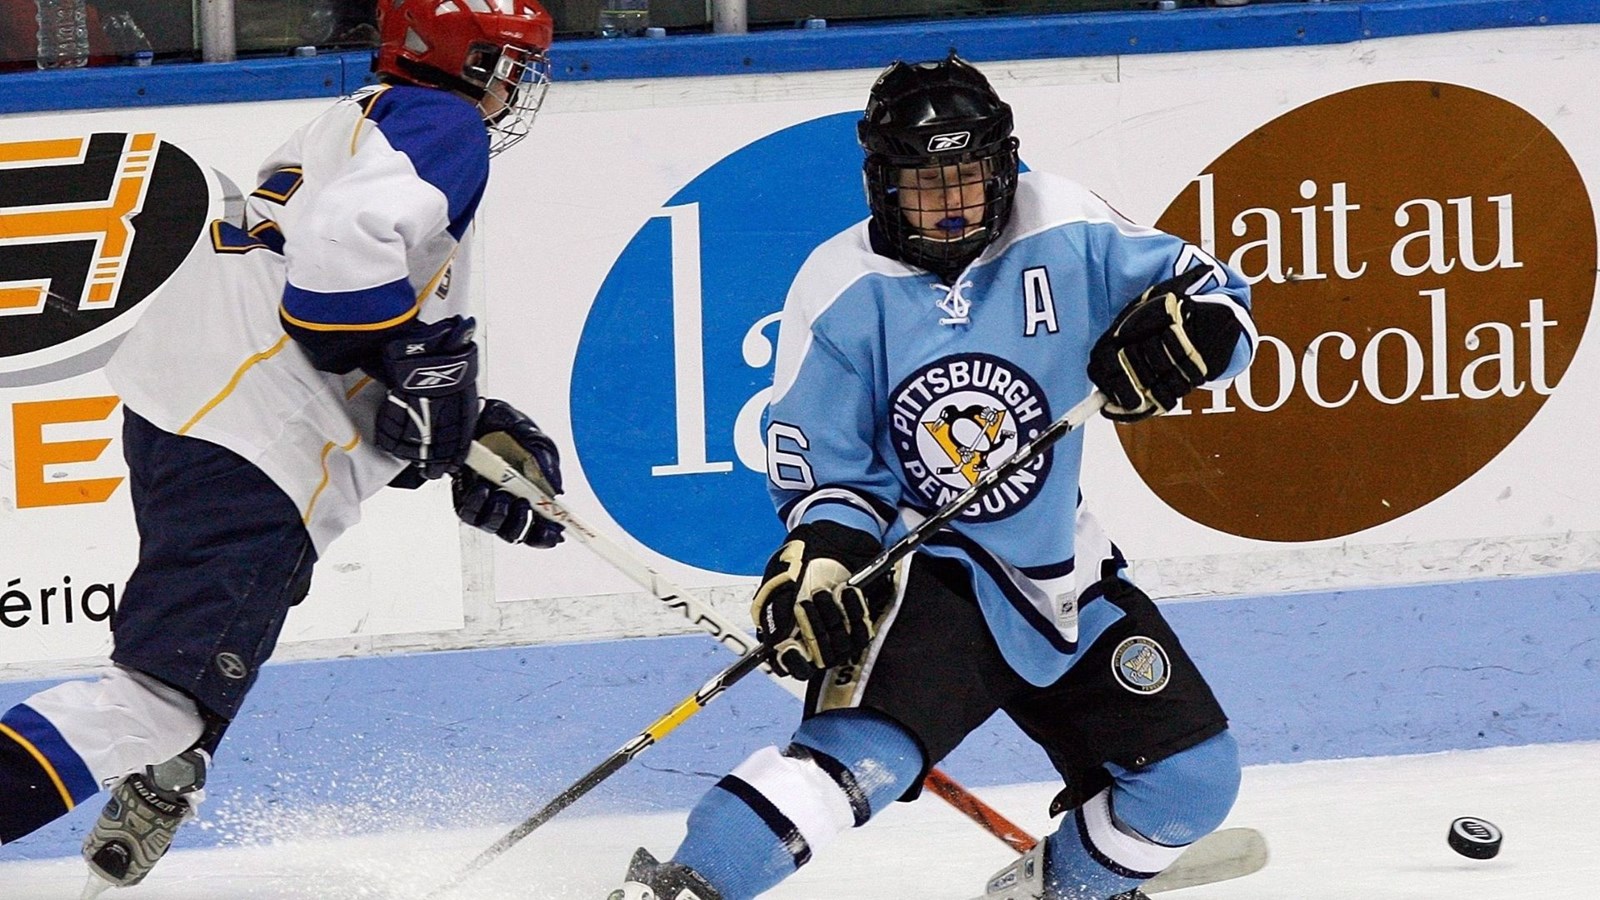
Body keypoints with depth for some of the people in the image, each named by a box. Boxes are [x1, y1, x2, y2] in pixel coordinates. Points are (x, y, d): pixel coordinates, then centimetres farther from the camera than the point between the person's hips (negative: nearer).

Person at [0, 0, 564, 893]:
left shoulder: (362, 124, 27)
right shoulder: (443, 126, -4)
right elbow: (348, 246, -26)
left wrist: (476, 429, 18)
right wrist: (425, 364, -15)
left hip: (174, 407, 11)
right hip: (247, 454, -11)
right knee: (167, 695, -16)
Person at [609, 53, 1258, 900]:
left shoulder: (1064, 234, -6)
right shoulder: (841, 291, -9)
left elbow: (1213, 294, -1)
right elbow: (826, 469, -3)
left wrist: (1176, 328, -24)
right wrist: (819, 561, -22)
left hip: (1062, 578, 5)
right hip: (920, 571, -5)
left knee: (1192, 779, 5)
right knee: (864, 749, -32)